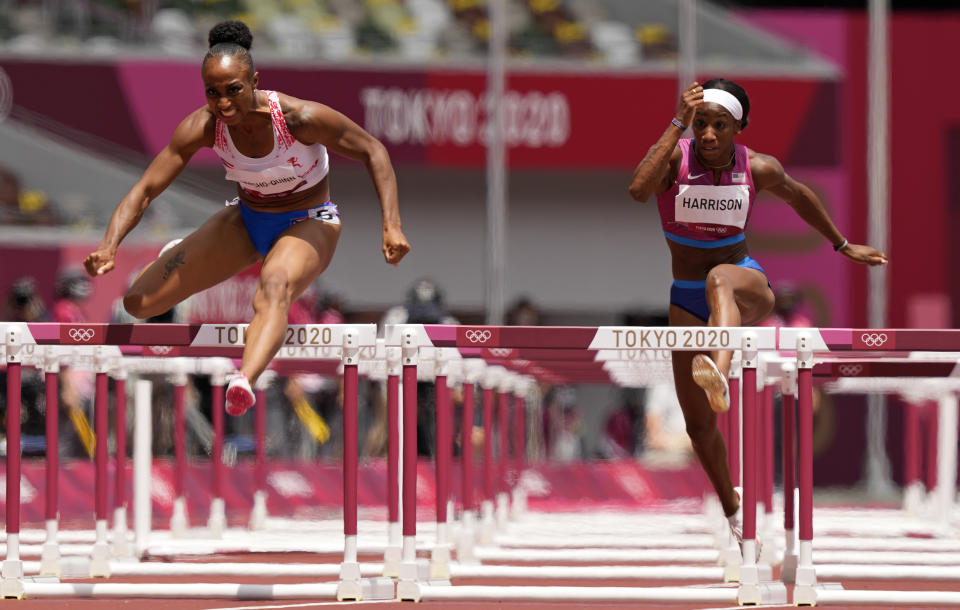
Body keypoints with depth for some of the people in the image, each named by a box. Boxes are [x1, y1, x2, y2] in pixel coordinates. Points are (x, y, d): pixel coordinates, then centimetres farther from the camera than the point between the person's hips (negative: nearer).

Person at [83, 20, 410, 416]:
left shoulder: (301, 118, -29)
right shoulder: (203, 127, -20)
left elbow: (372, 151, -15)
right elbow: (145, 190, -18)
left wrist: (392, 225, -25)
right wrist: (108, 246, -34)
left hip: (308, 225, -4)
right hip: (246, 220, 4)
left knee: (275, 287, -42)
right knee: (138, 303, -2)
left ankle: (245, 382, -71)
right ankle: (176, 259, 36)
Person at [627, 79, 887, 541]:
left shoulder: (759, 169, -6)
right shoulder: (674, 156, -11)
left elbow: (798, 197, 17)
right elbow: (637, 190, -34)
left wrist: (843, 246, 28)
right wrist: (678, 123, -36)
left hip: (746, 285, -2)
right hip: (689, 300, 2)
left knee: (720, 279, -42)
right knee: (698, 425, 4)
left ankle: (719, 376, -73)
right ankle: (733, 515, 30)